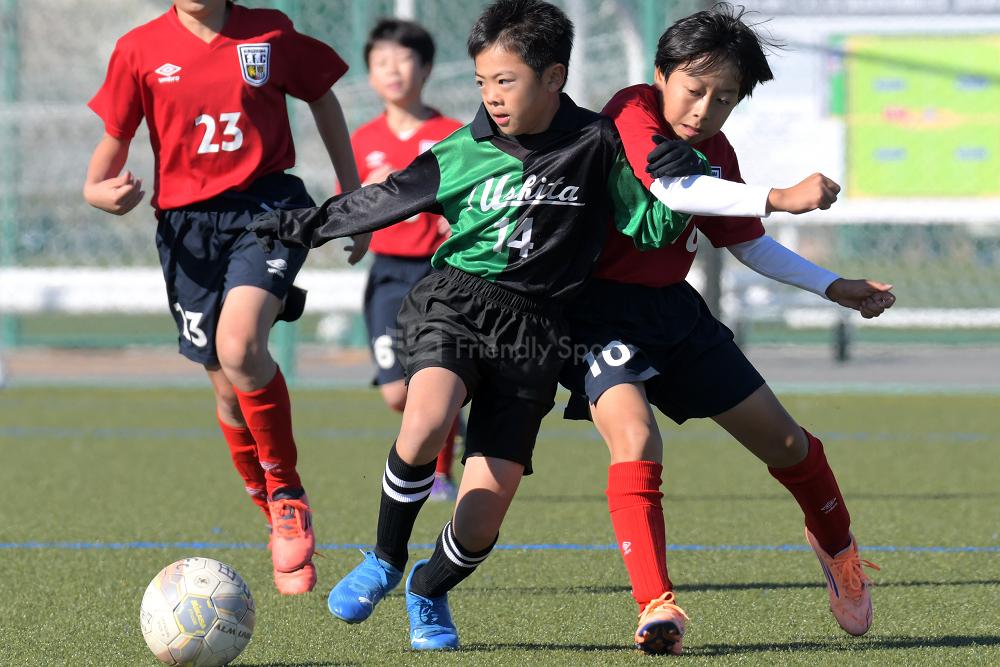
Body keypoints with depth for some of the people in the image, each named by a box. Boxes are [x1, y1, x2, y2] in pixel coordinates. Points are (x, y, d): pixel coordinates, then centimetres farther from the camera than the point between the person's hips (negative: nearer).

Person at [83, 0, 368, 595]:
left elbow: (323, 99, 17)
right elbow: (114, 139, 10)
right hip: (188, 225, 3)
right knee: (230, 387, 4)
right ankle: (283, 525, 24)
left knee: (239, 347, -27)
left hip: (268, 206, -2)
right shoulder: (140, 50, 4)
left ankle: (288, 494, -9)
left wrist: (353, 196, 17)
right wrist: (100, 192, -13)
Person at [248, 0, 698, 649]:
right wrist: (304, 226, 13)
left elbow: (652, 228, 6)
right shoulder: (463, 153, 4)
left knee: (481, 519, -6)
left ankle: (429, 590, 30)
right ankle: (385, 561, -6)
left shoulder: (595, 144, 2)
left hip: (531, 329, 0)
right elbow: (384, 201, 13)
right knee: (425, 424, -34)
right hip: (455, 302, 0)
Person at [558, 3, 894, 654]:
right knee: (635, 438, -30)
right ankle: (656, 605, -29)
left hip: (673, 309, 7)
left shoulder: (716, 153, 6)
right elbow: (668, 187, -36)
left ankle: (837, 546, 39)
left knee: (783, 441, 11)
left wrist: (836, 288, 13)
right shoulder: (632, 112, -17)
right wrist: (779, 198, -40)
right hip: (600, 310, -7)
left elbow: (749, 245, 19)